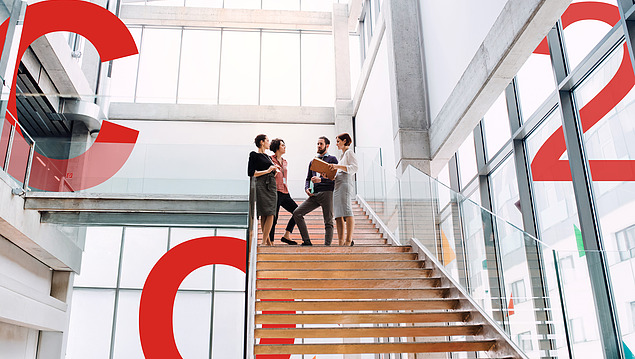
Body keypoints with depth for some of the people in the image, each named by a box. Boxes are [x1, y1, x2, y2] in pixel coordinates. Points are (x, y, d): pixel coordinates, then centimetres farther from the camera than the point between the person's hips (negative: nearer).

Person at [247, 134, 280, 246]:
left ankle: (267, 241, 4)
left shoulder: (267, 156, 21)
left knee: (269, 215, 2)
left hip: (271, 186, 7)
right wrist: (267, 171, -13)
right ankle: (264, 241, -9)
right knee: (268, 214, -13)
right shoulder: (254, 155, -2)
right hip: (262, 186, -7)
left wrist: (274, 170, 7)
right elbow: (251, 173, -10)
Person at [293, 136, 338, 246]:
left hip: (326, 193, -6)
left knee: (328, 222, -7)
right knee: (297, 213, -7)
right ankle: (307, 241, -6)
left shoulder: (332, 159, 7)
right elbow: (308, 179, 27)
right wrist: (307, 188, 5)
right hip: (314, 195, 6)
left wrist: (320, 179, -18)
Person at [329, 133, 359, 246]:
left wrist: (338, 166, -18)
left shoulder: (349, 152, 4)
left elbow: (354, 168, -11)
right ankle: (341, 242, -6)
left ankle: (349, 240, -22)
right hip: (337, 185, 9)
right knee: (338, 215, -1)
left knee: (346, 212, -17)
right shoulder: (343, 155, 30)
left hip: (345, 183, -9)